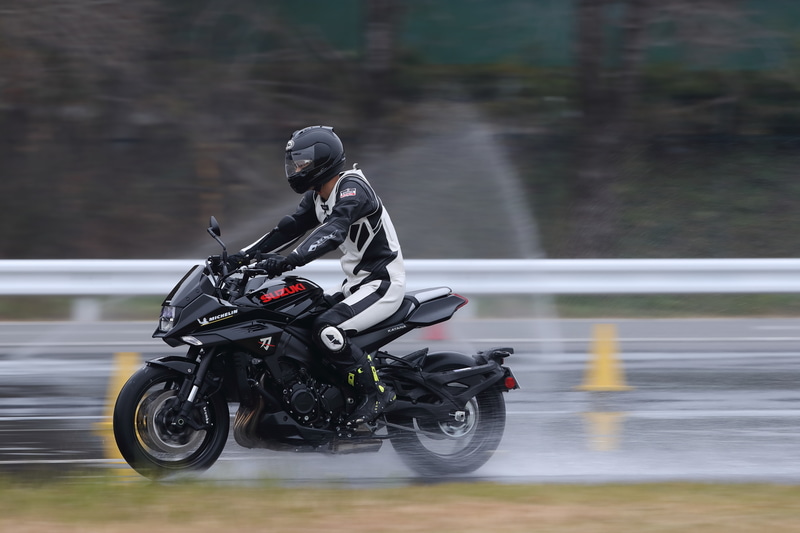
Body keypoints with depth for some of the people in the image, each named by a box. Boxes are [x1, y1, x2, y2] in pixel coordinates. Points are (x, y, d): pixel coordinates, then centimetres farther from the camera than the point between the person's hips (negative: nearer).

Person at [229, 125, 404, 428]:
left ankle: (375, 393, -18)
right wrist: (245, 255, 1)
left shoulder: (353, 189, -20)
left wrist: (290, 260, -46)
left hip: (382, 283, -10)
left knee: (326, 330, -28)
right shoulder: (317, 197, 11)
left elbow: (333, 231, -35)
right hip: (356, 284, 10)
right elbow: (290, 228, 11)